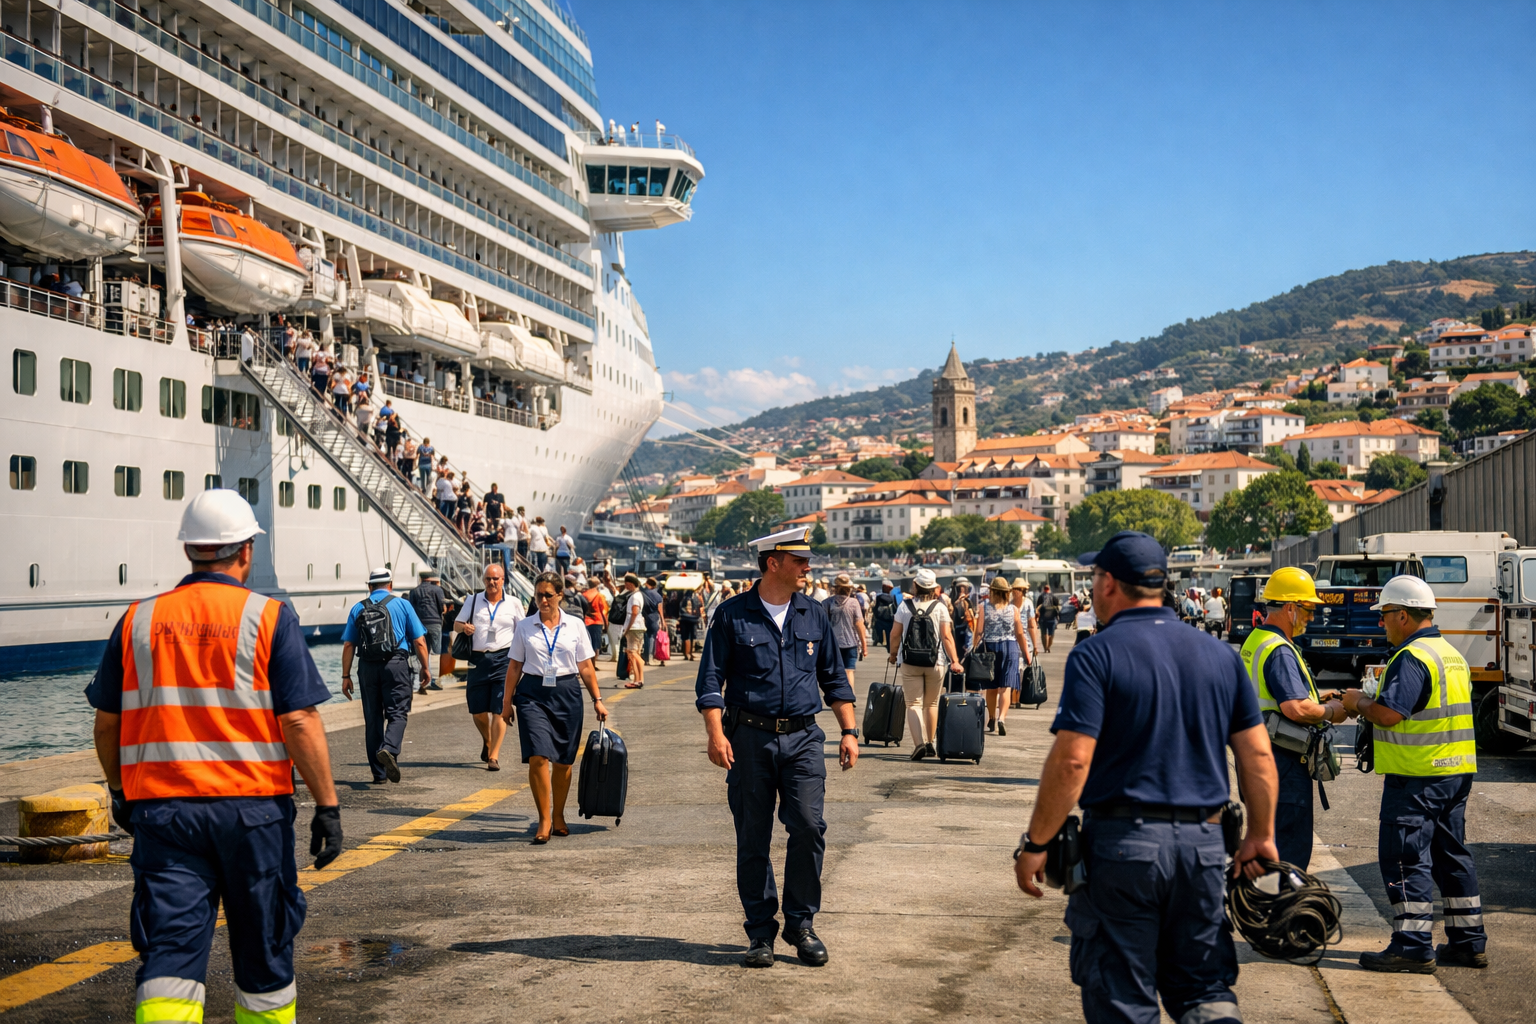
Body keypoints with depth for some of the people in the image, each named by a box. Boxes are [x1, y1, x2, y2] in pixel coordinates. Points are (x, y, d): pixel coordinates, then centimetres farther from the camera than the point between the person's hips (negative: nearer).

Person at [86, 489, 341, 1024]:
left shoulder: (137, 619, 5)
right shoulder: (270, 618, -5)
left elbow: (107, 721, 10)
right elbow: (299, 721, -10)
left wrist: (119, 789, 25)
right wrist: (327, 804, -5)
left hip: (160, 805, 2)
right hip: (252, 804, -2)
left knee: (169, 952, 1)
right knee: (262, 947, 15)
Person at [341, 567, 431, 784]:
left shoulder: (358, 609, 10)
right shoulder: (402, 605, 5)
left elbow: (348, 645, 5)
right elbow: (419, 641, 1)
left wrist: (346, 676, 9)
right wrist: (425, 668, 11)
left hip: (368, 667, 2)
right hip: (396, 664, -2)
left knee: (373, 718, 9)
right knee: (397, 713, 0)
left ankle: (378, 772, 12)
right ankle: (389, 749, -28)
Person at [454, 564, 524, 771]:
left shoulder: (514, 604, 5)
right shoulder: (473, 601, 9)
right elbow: (456, 624, 12)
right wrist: (464, 627, -12)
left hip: (503, 658, -2)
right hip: (478, 659, 2)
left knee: (499, 710, -6)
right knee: (477, 710, 6)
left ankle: (494, 756, -2)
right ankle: (487, 741, 36)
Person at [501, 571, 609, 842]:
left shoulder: (574, 626, 5)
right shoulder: (525, 627, 5)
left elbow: (585, 667, 9)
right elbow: (514, 667, 9)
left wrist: (597, 700, 6)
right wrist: (507, 702, 6)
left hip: (567, 694, 1)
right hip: (533, 694, -1)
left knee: (563, 761, 7)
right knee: (538, 757, -14)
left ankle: (558, 817, 24)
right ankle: (544, 821, -8)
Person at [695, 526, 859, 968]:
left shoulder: (814, 616, 11)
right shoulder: (732, 615, 0)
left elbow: (834, 678, 17)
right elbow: (710, 680, -1)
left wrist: (849, 731, 9)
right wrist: (716, 734, -13)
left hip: (802, 737, 2)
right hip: (750, 738, -2)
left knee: (808, 827, -9)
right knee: (753, 840, 3)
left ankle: (801, 924, 8)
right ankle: (760, 931, 16)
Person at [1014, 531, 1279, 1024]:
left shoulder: (1096, 655, -9)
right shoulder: (1219, 654, 8)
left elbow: (1072, 760, -16)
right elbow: (1258, 754, 7)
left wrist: (1035, 844, -9)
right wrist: (1261, 835, 17)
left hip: (1122, 840, -4)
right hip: (1204, 844, 5)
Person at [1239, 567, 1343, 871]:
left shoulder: (1255, 641, 14)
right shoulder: (1280, 651, -19)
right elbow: (1295, 708, -28)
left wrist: (1316, 697, 16)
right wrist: (1330, 712, -11)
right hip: (1282, 760, -10)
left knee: (1267, 840, 18)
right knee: (1292, 845, -3)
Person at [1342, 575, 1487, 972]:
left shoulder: (1411, 657, -17)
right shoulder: (1452, 655, 16)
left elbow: (1388, 713, -25)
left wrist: (1359, 702, -5)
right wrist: (1369, 702, 18)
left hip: (1417, 776, -10)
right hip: (1456, 771, 10)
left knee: (1405, 857, -5)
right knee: (1451, 854, 16)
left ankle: (1413, 947, -5)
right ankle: (1469, 943, 21)